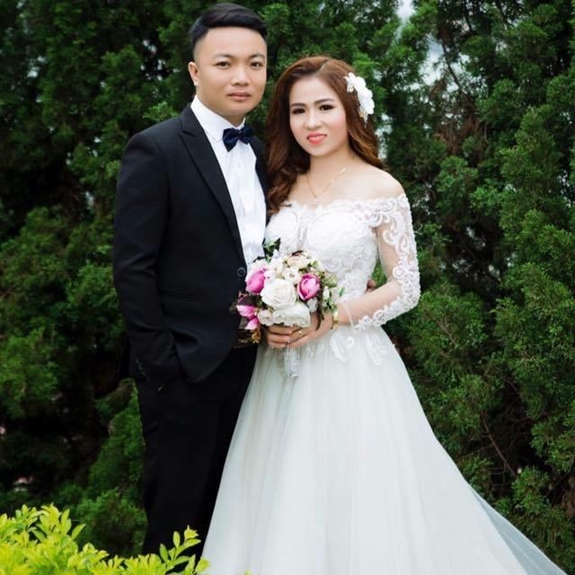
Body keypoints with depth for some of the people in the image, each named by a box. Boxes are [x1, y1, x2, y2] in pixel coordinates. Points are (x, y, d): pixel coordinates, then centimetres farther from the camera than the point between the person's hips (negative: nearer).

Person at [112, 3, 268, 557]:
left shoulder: (260, 155, 11)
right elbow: (132, 267, -14)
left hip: (249, 366, 7)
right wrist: (161, 362, -16)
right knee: (177, 516, 4)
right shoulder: (156, 149, -10)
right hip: (186, 368, -6)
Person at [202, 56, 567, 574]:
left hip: (350, 368, -4)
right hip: (284, 366, 5)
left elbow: (406, 287, -6)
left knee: (356, 501, -1)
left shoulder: (380, 189, -5)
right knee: (287, 506, 6)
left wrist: (330, 318, -17)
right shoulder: (284, 186, 9)